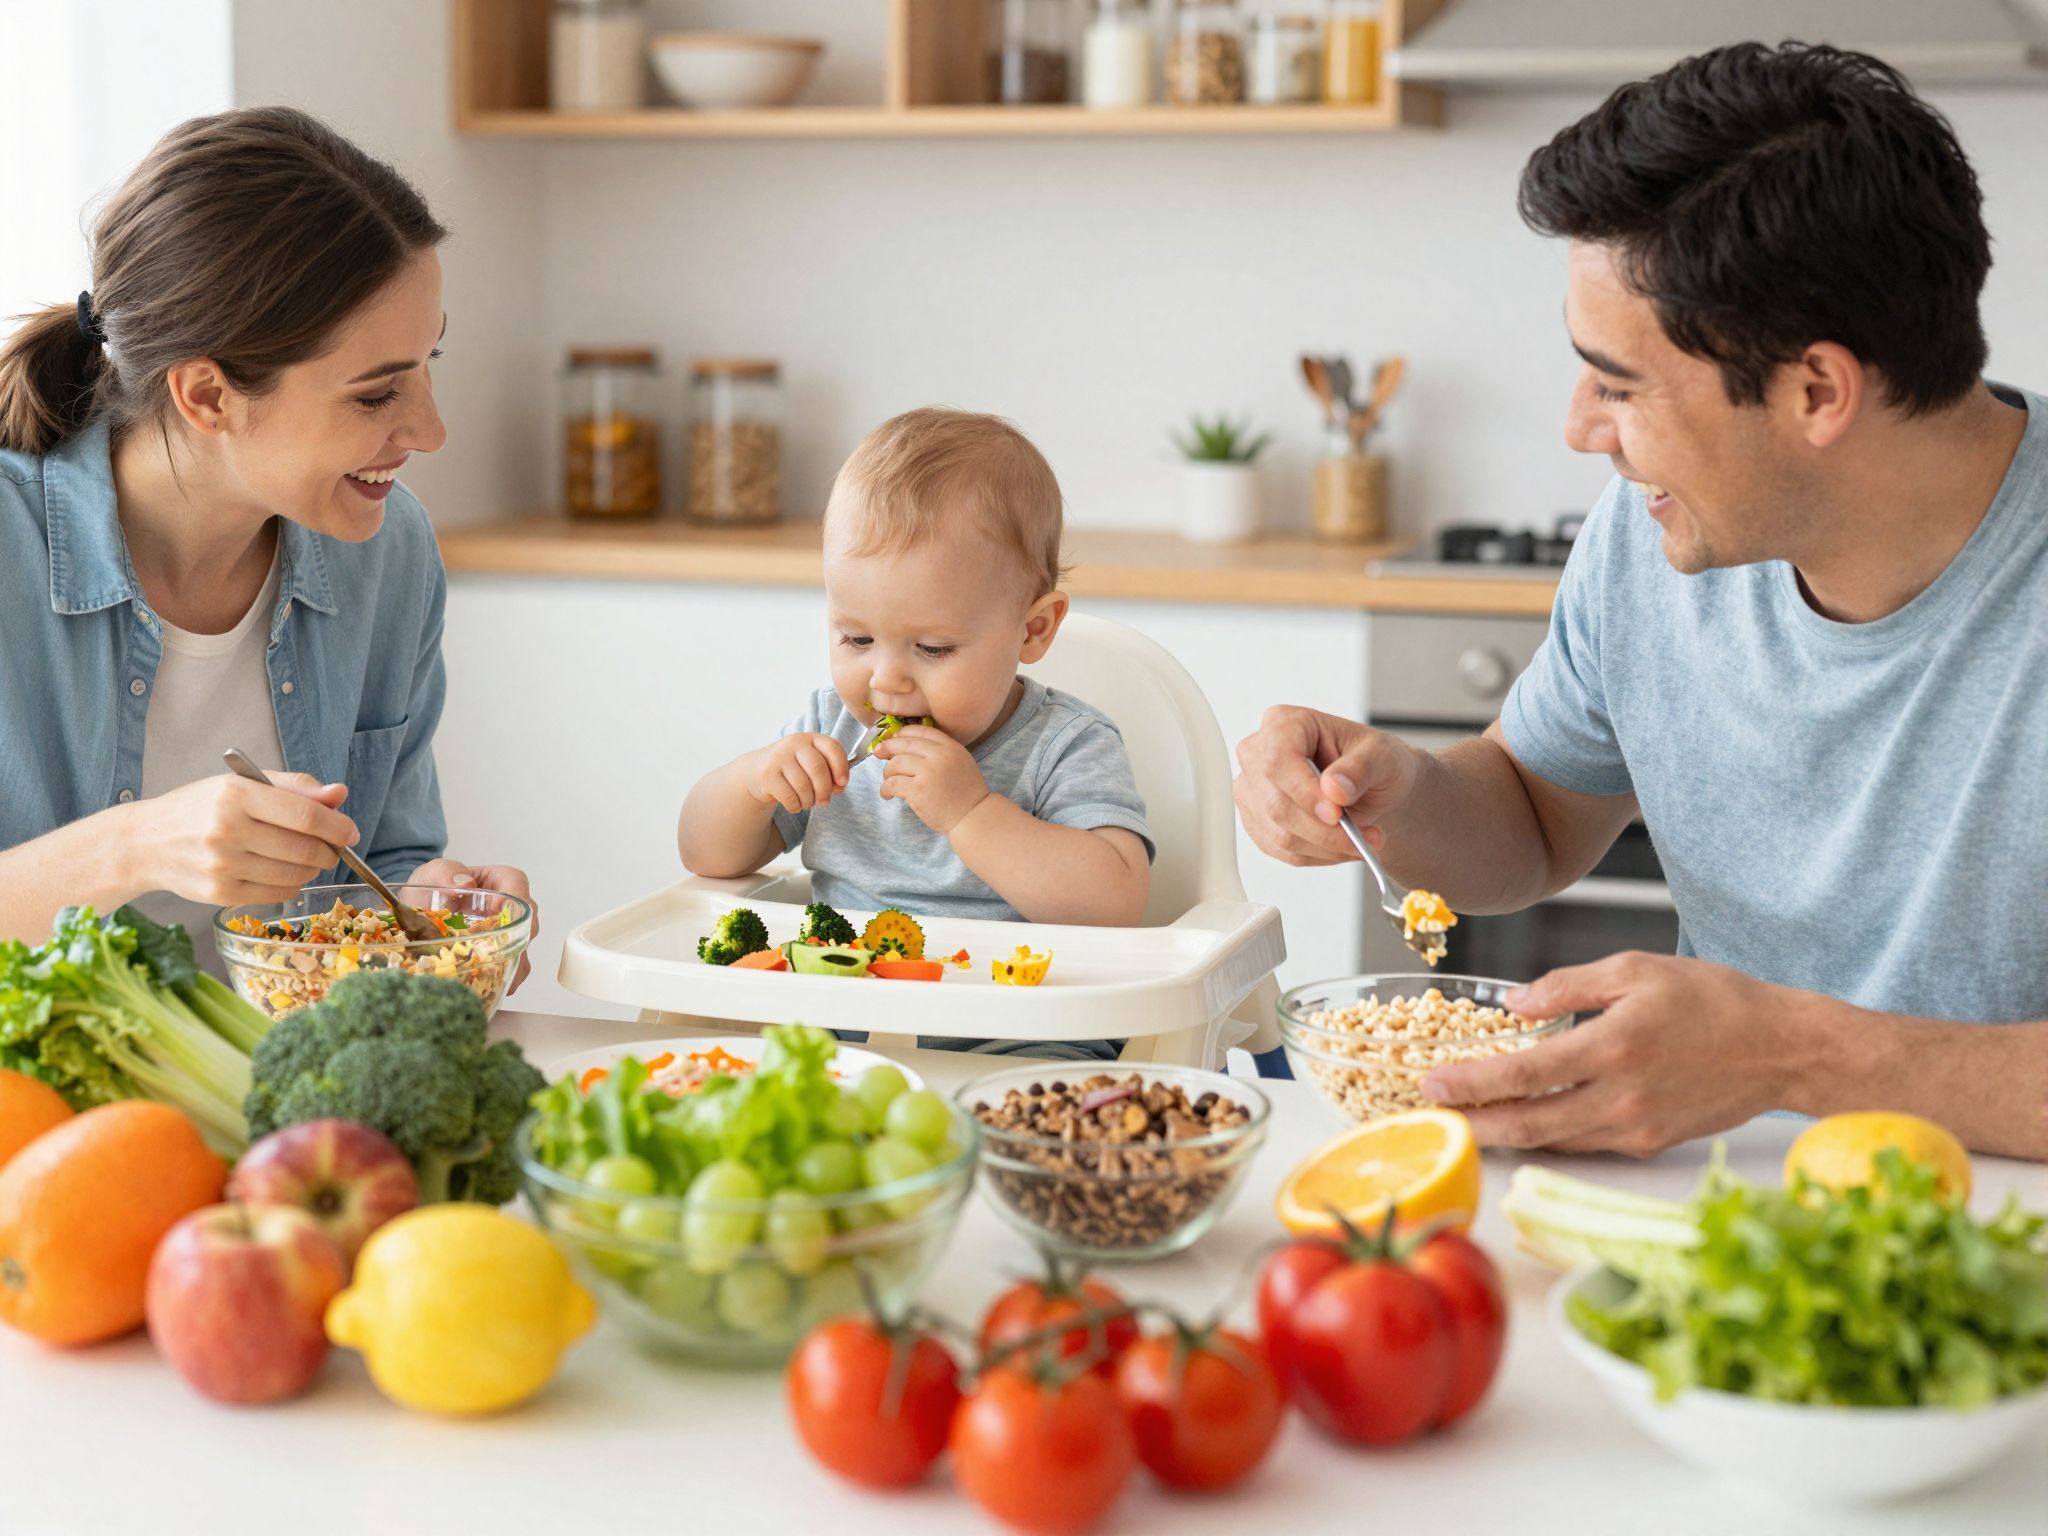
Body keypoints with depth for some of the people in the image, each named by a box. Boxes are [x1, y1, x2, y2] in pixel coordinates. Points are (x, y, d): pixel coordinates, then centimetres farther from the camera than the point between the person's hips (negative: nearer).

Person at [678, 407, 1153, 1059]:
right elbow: (706, 856, 16)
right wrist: (752, 778, -6)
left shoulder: (1065, 747, -6)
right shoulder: (832, 726, 10)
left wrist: (970, 810, -24)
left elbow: (1117, 904, -21)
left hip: (1021, 1043, -5)